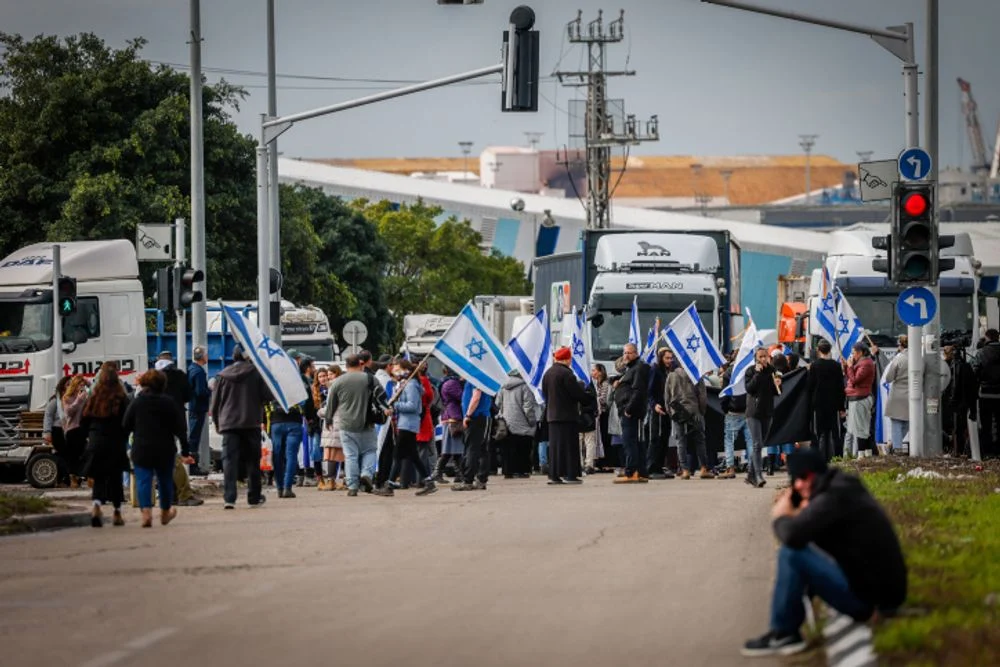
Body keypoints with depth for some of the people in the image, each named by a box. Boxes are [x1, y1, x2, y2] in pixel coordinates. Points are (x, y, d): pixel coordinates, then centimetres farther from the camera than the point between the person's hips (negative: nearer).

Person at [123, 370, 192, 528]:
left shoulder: (136, 403, -2)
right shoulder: (170, 403, 1)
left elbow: (125, 427, -2)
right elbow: (180, 429, 0)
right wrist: (185, 452, 3)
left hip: (141, 450, -2)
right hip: (165, 450, 2)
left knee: (143, 481, -5)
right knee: (165, 480, 17)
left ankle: (146, 511, -26)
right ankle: (165, 512, 32)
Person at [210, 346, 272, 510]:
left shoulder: (222, 376, 5)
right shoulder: (256, 373, -2)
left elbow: (215, 403, 7)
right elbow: (267, 396, -6)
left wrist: (217, 423, 19)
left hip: (228, 424, 1)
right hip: (251, 424, -1)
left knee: (229, 460, -3)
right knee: (252, 461, 11)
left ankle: (229, 498, -15)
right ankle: (254, 497, 18)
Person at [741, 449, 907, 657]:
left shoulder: (833, 498, -18)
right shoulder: (845, 488, 12)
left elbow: (792, 535, -29)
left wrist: (781, 517, -6)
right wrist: (793, 515, 1)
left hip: (867, 595, -10)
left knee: (791, 554, -18)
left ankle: (783, 633, -7)